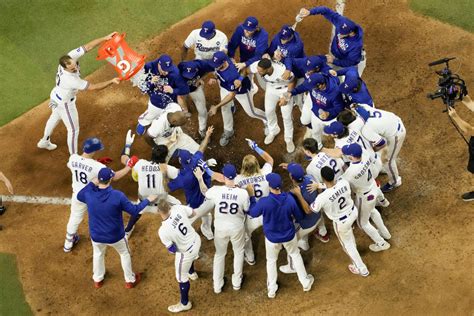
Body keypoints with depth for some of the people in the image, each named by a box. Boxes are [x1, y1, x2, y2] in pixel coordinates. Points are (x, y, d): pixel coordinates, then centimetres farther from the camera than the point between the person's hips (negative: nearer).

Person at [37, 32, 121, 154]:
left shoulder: (70, 58, -28)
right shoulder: (70, 79, -44)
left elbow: (88, 47, -28)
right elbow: (94, 87, -38)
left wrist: (105, 38, -36)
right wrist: (111, 81, -38)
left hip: (56, 96, 9)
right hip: (64, 103, -9)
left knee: (55, 117, 34)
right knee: (73, 130, 11)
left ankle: (44, 142, 58)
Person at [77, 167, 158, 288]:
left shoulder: (89, 194, -20)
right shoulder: (117, 196, -28)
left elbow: (79, 196, 5)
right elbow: (134, 211, -17)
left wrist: (91, 183, 7)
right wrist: (148, 200, -4)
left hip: (96, 236, 2)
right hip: (115, 236, -2)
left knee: (98, 254, 34)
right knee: (125, 254, 28)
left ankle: (98, 280, 51)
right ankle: (130, 280, 44)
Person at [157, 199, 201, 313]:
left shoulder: (163, 231, -34)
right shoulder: (178, 208, -22)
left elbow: (172, 249, -20)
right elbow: (192, 212, 0)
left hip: (186, 252, -6)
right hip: (196, 241, 6)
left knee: (181, 277, 21)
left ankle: (185, 304, 44)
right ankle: (192, 273, 75)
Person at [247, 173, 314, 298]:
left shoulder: (264, 202, -31)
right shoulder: (289, 199, -25)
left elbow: (253, 213, -10)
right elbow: (299, 216, -9)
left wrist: (251, 196, -3)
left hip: (272, 237, -1)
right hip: (289, 235, 1)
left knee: (271, 260, 25)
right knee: (295, 255, 28)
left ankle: (272, 289, 37)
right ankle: (306, 283, 41)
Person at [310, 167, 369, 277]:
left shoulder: (323, 197, -37)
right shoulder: (344, 182, -25)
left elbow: (312, 209, -18)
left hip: (341, 222, -4)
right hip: (353, 212, 5)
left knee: (347, 244, 24)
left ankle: (362, 269, 43)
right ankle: (352, 247, 69)